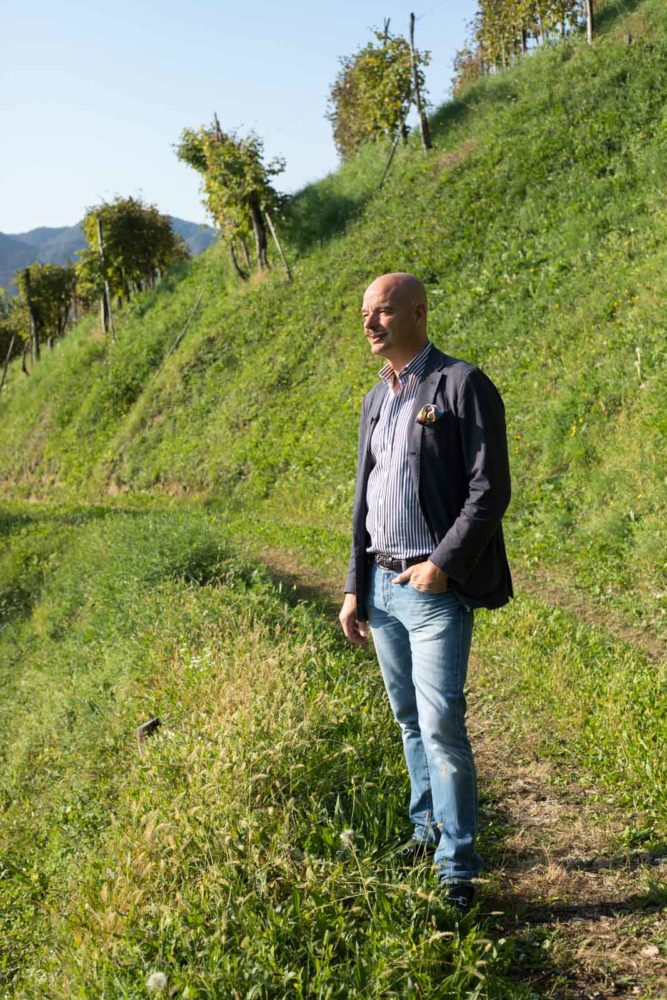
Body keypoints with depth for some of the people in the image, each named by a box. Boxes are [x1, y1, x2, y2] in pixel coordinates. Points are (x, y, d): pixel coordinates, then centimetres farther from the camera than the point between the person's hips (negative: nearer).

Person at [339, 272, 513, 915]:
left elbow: (490, 490, -13)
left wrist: (442, 563, -19)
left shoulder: (463, 385, -8)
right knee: (409, 720, 15)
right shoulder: (375, 399, 14)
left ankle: (458, 867, 6)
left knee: (442, 726, -6)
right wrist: (355, 587, 14)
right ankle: (428, 829, 32)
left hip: (435, 587, -7)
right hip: (382, 584, 7)